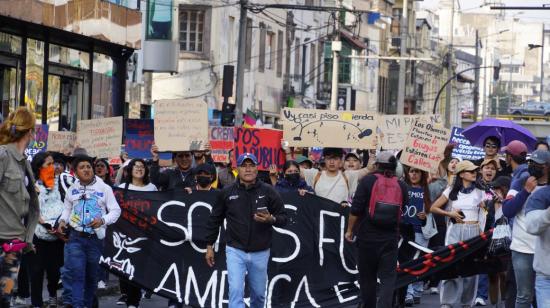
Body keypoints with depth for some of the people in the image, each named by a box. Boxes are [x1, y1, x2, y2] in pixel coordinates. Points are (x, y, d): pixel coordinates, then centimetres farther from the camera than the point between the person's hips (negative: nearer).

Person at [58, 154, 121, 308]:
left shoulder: (104, 188, -1)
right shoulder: (72, 189, 7)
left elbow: (116, 210, -2)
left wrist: (103, 220, -18)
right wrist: (63, 221, 3)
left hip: (95, 238, -1)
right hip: (76, 237, 1)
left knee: (92, 275, 11)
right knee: (76, 274, -13)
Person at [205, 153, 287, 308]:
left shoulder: (268, 191, -2)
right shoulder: (227, 192, -1)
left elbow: (283, 218, 1)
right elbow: (215, 220, 10)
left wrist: (271, 219, -21)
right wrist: (209, 245, 11)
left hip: (260, 253, 1)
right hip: (235, 250, -1)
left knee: (259, 293, 14)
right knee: (235, 291, -13)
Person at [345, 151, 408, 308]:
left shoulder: (368, 181, -6)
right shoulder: (401, 186, 4)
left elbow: (356, 209, -9)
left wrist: (350, 230, 1)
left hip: (367, 236, -1)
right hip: (390, 238, 2)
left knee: (367, 276, 12)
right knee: (388, 277, 0)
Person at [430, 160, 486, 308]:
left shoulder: (480, 193, 6)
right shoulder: (451, 191, 4)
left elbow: (485, 215, 6)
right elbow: (433, 208, 5)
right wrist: (450, 214, -6)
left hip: (473, 231, 1)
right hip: (455, 231, -1)